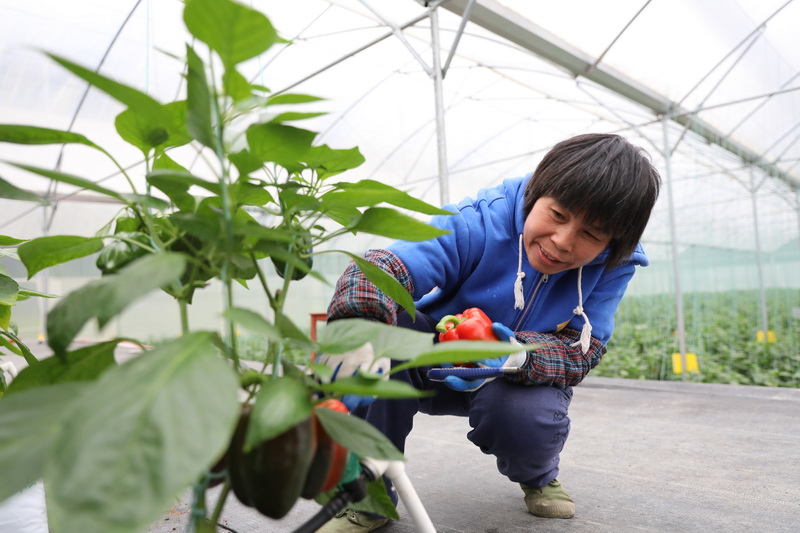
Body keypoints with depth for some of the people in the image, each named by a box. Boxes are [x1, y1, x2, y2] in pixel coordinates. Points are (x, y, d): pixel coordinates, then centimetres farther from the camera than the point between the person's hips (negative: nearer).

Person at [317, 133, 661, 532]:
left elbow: (582, 350, -21)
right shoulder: (478, 224, -29)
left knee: (524, 417, -35)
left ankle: (537, 476, 8)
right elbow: (383, 267, -42)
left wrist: (518, 357, -44)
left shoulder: (614, 266, -17)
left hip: (527, 377, 1)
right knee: (386, 333, -33)